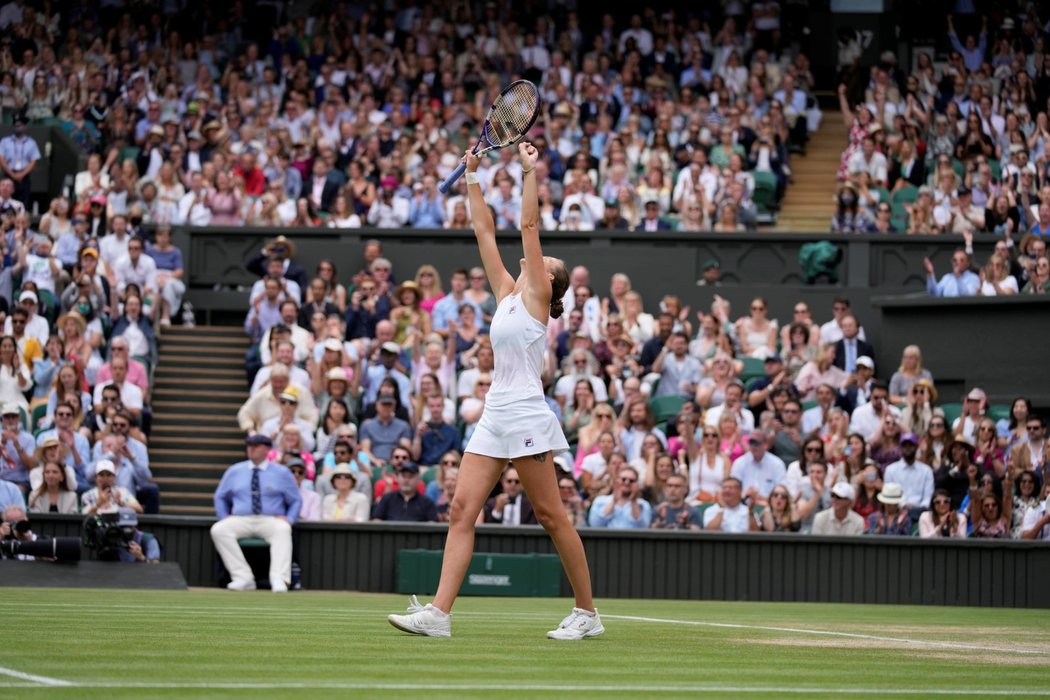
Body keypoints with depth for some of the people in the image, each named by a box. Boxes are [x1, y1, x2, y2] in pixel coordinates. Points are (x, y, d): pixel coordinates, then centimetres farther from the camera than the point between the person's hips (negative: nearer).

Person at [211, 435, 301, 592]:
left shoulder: (282, 473, 10)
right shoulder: (234, 471, 16)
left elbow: (295, 501, 14)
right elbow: (221, 497, 25)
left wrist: (289, 519, -5)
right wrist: (224, 517, 7)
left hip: (271, 521, -2)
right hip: (241, 520, 2)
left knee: (282, 529, -38)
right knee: (218, 530, -29)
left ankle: (279, 580, -47)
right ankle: (243, 578, -32)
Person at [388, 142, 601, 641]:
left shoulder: (536, 296, -1)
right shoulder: (508, 295, 17)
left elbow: (530, 226, -7)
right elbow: (485, 231, 21)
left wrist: (530, 171, -6)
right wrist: (472, 179, 20)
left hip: (526, 415, -8)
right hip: (495, 416, 8)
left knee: (550, 515, -3)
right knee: (462, 511, -3)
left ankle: (587, 613, 7)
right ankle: (438, 613, -9)